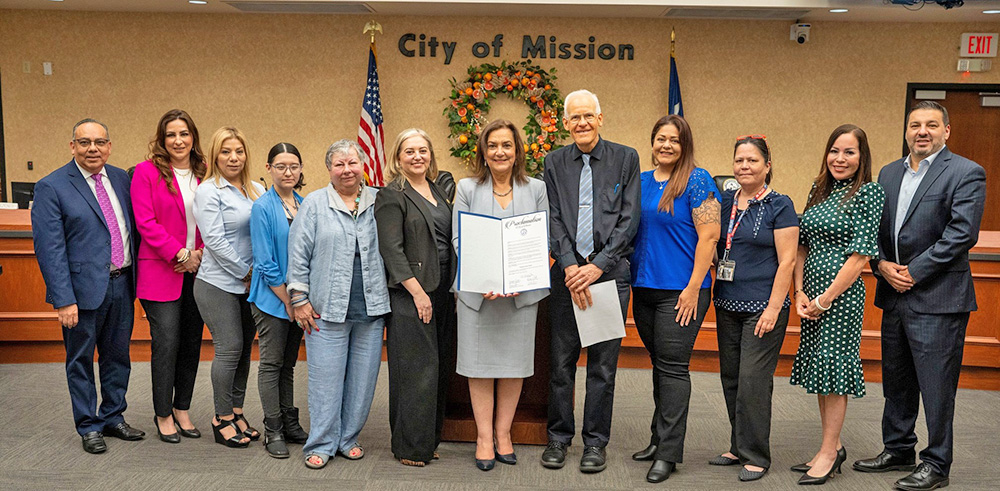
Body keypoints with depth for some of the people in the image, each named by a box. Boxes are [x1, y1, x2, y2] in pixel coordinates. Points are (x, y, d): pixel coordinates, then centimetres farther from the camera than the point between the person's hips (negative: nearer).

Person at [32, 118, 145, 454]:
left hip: (122, 284, 5)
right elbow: (49, 248, -13)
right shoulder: (52, 187, -9)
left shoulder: (122, 180, 6)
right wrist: (64, 299, -18)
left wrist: (139, 277, 6)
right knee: (81, 360, 9)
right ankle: (89, 427, 23)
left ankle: (113, 417, 31)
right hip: (84, 288, -5)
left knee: (118, 356, 15)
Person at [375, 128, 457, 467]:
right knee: (416, 368, -4)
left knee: (439, 366, 10)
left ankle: (430, 438, 22)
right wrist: (418, 292, -17)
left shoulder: (439, 191, 16)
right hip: (411, 295, -7)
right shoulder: (392, 196, -6)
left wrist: (455, 287, 12)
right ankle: (410, 447, 7)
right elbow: (391, 249, -13)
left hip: (443, 291, 7)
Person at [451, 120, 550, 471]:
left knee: (515, 362, 6)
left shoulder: (536, 189, 6)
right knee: (480, 364, 3)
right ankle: (484, 438, 14)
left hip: (522, 291, 1)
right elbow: (458, 239, -1)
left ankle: (503, 434, 20)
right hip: (478, 291, -1)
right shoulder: (467, 188, 4)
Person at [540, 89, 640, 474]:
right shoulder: (554, 162, 9)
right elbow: (553, 219, 3)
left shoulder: (625, 158, 3)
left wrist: (598, 265, -11)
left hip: (610, 270, -1)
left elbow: (629, 219, -2)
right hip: (567, 271, 2)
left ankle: (595, 442, 17)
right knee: (561, 361, 6)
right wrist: (571, 266, -11)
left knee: (603, 363, 4)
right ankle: (558, 438, 21)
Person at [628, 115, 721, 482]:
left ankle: (669, 452, 5)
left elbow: (709, 236, -12)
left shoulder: (697, 181, -8)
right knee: (658, 363, 15)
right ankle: (658, 438, 27)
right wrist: (630, 278, 10)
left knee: (672, 366, -3)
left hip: (680, 290, -6)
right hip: (644, 287, 6)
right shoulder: (640, 182, 11)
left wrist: (693, 289, -16)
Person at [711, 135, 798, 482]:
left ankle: (756, 456, 8)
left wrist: (773, 309, -15)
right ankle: (739, 447, 25)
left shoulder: (779, 206, -6)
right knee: (730, 379, 11)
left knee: (753, 381, -5)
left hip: (763, 307, -6)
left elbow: (786, 261, -9)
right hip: (727, 305, 6)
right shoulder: (724, 201, 9)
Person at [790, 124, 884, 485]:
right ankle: (833, 446, 25)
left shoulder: (869, 193, -8)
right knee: (819, 368, 12)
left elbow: (859, 256, -13)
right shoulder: (819, 190, 11)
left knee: (833, 367, -1)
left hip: (842, 294, -7)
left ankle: (829, 453, 12)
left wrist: (824, 299, -14)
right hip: (811, 293, 7)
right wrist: (800, 293, 0)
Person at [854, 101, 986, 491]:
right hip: (894, 296, 7)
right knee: (896, 381, 17)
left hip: (937, 298, -7)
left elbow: (962, 234, -16)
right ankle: (897, 451, 31)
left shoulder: (966, 174, -7)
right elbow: (874, 228, 12)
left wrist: (914, 272, -16)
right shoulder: (889, 173, 13)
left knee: (936, 386, 1)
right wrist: (883, 265, -6)